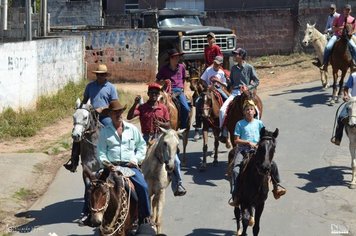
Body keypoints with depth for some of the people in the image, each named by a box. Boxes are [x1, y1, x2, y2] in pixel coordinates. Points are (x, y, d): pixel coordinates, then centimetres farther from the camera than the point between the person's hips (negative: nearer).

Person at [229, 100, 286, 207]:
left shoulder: (259, 123, 14)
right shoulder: (240, 124, 6)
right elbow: (236, 140, 2)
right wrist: (248, 142, -10)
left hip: (257, 149, 2)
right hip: (243, 149, -2)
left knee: (273, 164, -17)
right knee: (236, 170, -26)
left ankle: (276, 186, 2)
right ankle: (235, 196, -28)